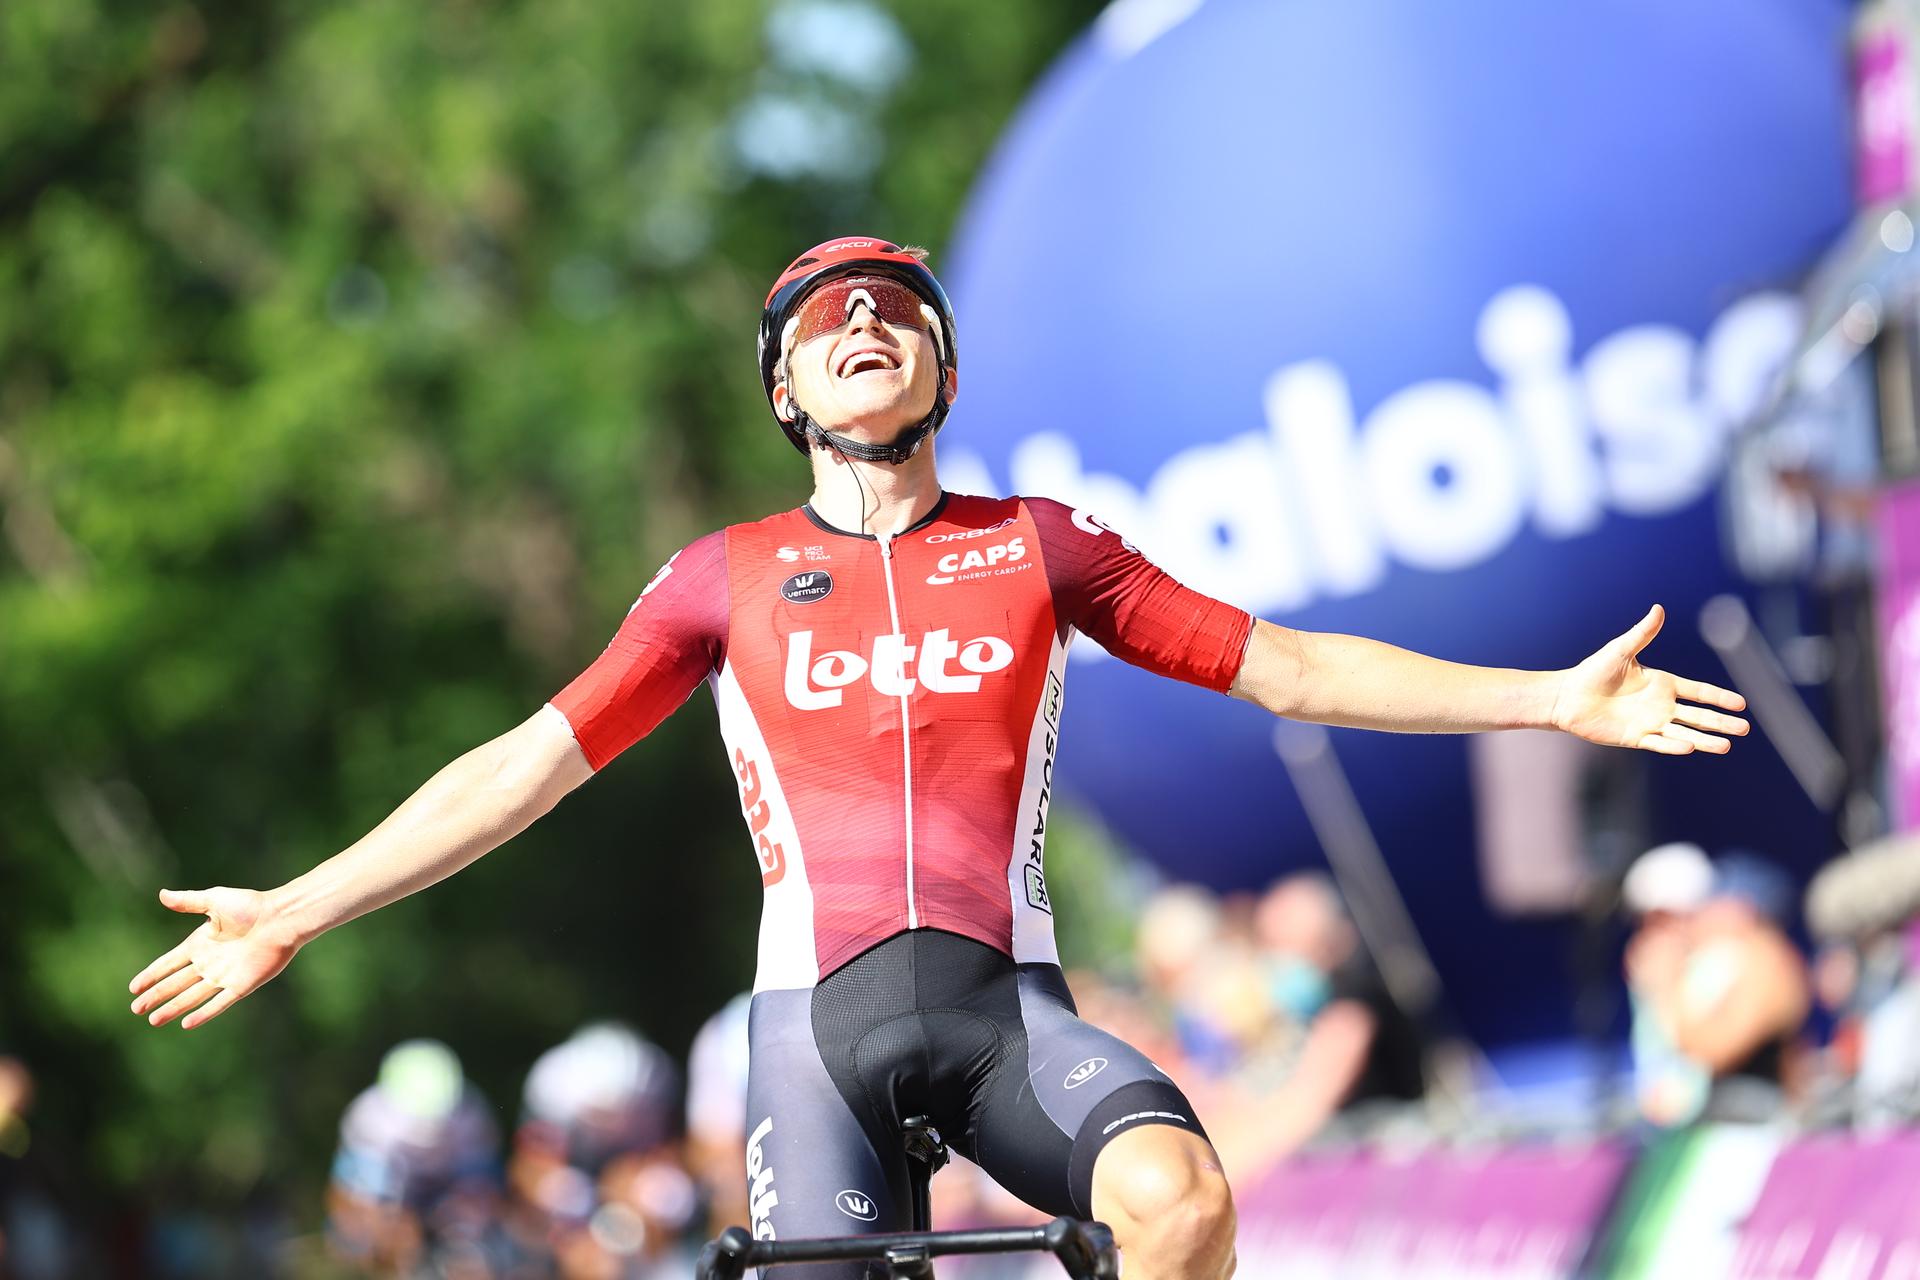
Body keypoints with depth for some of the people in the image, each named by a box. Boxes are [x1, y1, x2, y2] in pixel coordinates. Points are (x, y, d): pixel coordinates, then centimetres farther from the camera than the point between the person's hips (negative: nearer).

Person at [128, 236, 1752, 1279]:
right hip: (822, 1009, 0)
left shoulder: (1040, 550, 11)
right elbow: (533, 762, 12)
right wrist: (296, 913, 8)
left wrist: (1554, 699, 5)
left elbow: (1286, 666, 12)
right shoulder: (730, 579, 11)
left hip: (1006, 997, 0)